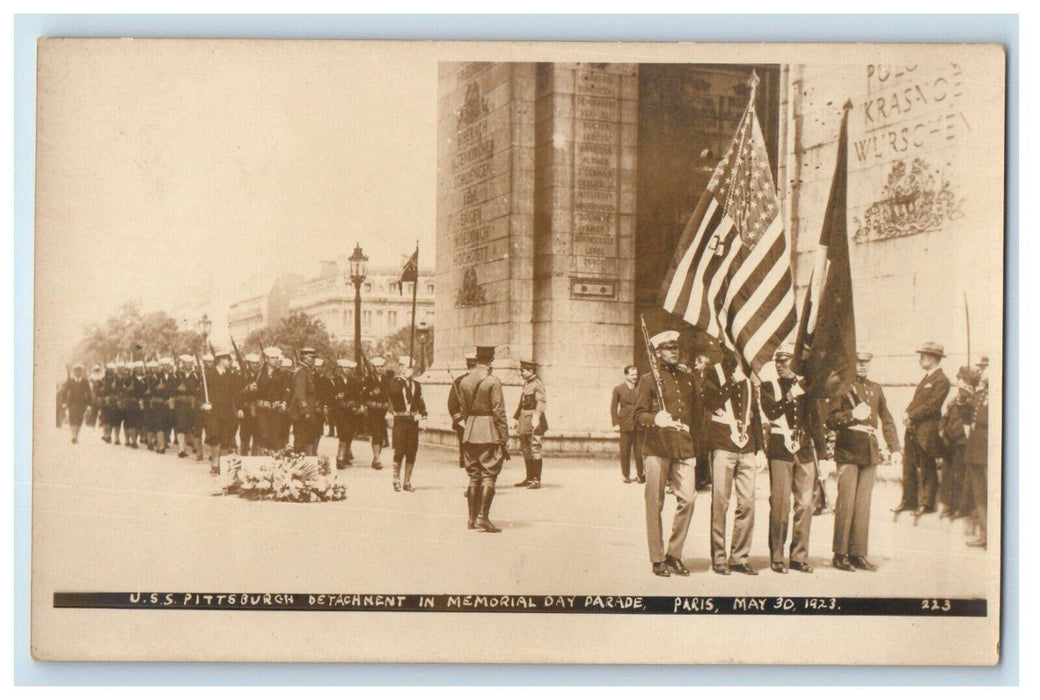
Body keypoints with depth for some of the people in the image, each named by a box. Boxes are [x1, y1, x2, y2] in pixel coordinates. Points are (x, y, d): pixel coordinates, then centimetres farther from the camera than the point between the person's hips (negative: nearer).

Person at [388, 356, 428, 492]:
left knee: (411, 453, 4)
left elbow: (421, 403, 12)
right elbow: (393, 392, -20)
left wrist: (423, 417, 0)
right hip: (399, 421, -4)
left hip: (413, 421, 4)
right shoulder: (395, 382, 2)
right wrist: (402, 379, -16)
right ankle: (396, 481, 5)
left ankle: (407, 482, 12)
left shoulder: (416, 385, 14)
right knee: (399, 452, -5)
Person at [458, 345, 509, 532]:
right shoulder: (493, 382, -11)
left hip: (469, 433, 6)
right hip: (489, 434, -6)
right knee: (489, 475, -2)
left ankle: (472, 518, 14)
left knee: (473, 477, 12)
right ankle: (483, 517, -9)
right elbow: (499, 413, -12)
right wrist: (504, 440, -8)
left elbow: (464, 410, 12)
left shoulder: (464, 382, 7)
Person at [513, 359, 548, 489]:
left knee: (535, 449, -8)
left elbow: (541, 403, -24)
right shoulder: (526, 384, 16)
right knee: (526, 450, 14)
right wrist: (516, 418, 24)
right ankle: (529, 478, 22)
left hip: (534, 421, -10)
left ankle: (537, 480, -7)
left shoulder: (538, 385, -13)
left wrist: (536, 417, -37)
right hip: (524, 421, 10)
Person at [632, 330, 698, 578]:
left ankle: (674, 554, 7)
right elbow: (639, 416, -4)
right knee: (655, 504, -2)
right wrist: (655, 419, -23)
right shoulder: (648, 380, 3)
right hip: (657, 448, -4)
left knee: (687, 498, -7)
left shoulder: (687, 377, 18)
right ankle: (657, 559, 7)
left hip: (683, 448, 4)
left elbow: (696, 410, 27)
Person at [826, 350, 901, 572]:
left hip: (870, 454, 5)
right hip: (847, 453, -5)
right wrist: (852, 415, -19)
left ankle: (859, 554, 11)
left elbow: (887, 420, 20)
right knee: (846, 503, -8)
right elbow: (830, 420, -5)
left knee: (864, 504, 6)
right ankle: (840, 554, -1)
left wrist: (894, 448, 11)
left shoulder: (876, 389, 16)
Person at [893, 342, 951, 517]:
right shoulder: (925, 379, 18)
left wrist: (911, 416, -16)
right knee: (909, 466, 11)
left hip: (927, 431, -9)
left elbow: (931, 406, -18)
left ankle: (927, 503, 9)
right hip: (913, 430, 9)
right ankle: (908, 500, 19)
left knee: (927, 468, 1)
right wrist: (907, 414, -1)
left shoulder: (941, 381, -12)